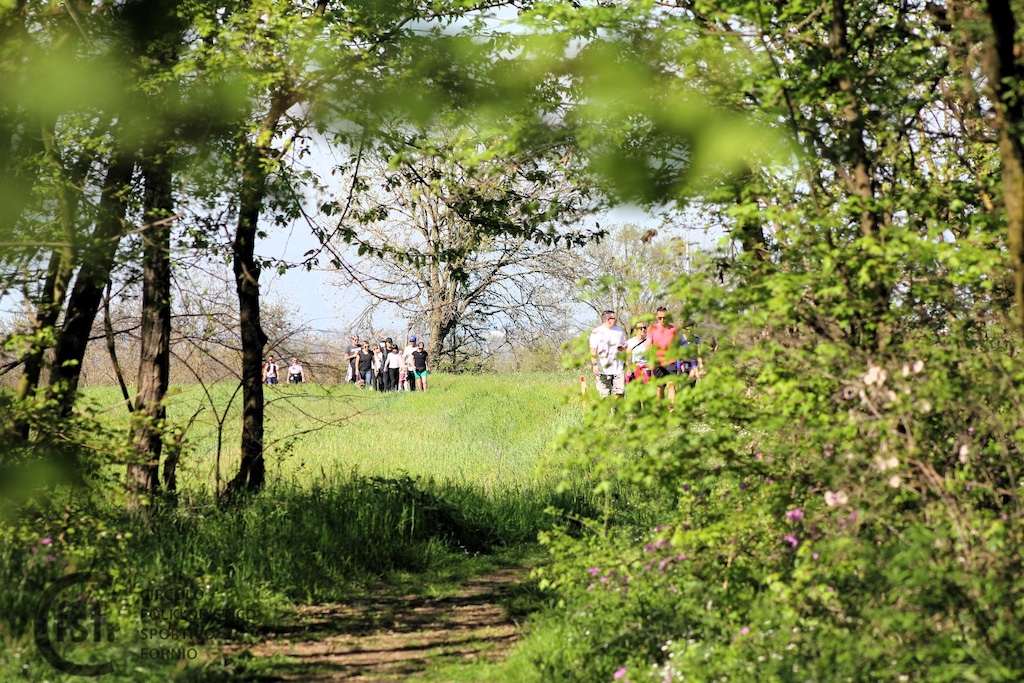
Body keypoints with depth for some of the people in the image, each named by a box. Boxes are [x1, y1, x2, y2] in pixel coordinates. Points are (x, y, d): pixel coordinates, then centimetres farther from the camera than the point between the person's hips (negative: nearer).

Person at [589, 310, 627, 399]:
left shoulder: (619, 330, 14)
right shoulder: (597, 332, -3)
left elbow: (625, 344, 24)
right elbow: (593, 351, -7)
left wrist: (623, 347, -1)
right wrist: (594, 365, -17)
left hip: (618, 368, 5)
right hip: (603, 369, -4)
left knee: (620, 392, -1)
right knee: (605, 395, -4)